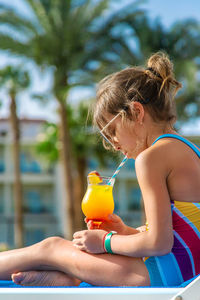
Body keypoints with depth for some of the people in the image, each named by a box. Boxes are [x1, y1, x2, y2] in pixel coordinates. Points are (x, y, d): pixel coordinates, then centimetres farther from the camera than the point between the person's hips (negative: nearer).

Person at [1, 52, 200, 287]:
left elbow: (159, 243, -20)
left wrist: (106, 241, -5)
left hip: (168, 272, -10)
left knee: (52, 248, 5)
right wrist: (125, 231, 14)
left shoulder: (151, 157, -15)